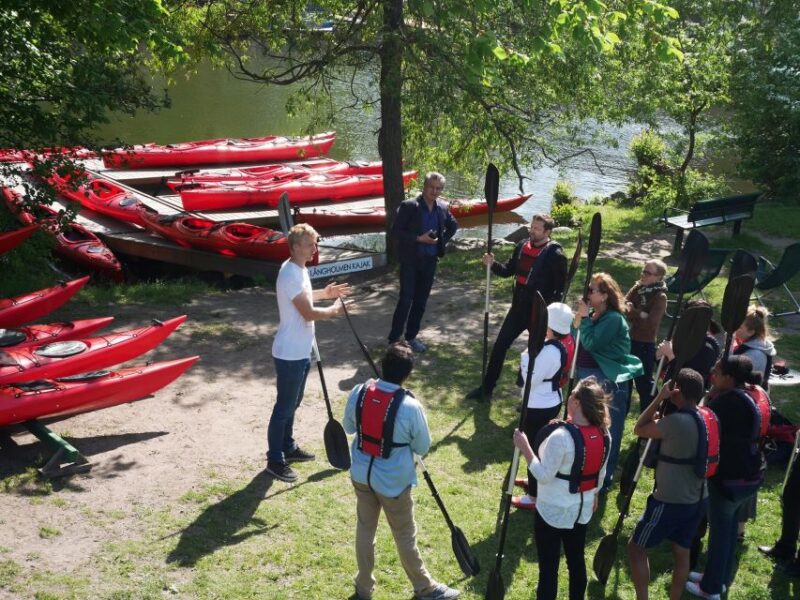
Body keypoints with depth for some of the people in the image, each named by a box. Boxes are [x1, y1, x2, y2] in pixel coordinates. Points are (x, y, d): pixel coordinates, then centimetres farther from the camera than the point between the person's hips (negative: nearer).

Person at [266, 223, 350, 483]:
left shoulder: (298, 269, 7)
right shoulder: (291, 275, -25)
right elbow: (309, 313, -25)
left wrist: (324, 293, 14)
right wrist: (334, 310, -10)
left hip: (300, 351, 10)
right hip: (289, 354, -10)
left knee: (293, 403, 21)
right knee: (284, 407, 0)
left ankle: (288, 448, 36)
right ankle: (275, 460, 10)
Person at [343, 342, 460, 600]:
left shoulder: (359, 392, -13)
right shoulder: (410, 406, -25)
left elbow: (348, 427, 4)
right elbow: (423, 446, -10)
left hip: (361, 474, 4)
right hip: (393, 481, -4)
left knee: (365, 528, 21)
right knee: (405, 536, 14)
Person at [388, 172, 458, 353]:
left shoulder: (443, 208, 3)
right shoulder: (409, 206, -12)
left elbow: (453, 226, 21)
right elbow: (395, 231, -13)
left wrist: (442, 241, 6)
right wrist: (419, 238, -20)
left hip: (430, 261, 5)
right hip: (410, 260, -5)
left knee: (421, 301, 11)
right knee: (406, 299, -7)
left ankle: (411, 336, 23)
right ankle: (394, 339, 1)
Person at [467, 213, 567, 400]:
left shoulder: (555, 254, -15)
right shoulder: (522, 246, 4)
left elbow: (561, 288, -14)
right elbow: (508, 271, 13)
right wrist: (493, 264, -6)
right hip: (518, 308, 7)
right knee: (500, 346, 11)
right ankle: (486, 388, 23)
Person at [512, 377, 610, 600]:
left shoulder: (561, 436, -27)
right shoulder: (604, 434, -5)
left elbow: (544, 476, -21)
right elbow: (600, 472, 9)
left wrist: (525, 448, -16)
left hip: (553, 511, -7)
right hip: (582, 508, 7)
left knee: (548, 567, 4)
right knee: (576, 560, 19)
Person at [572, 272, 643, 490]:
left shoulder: (613, 319, -17)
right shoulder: (593, 316, 9)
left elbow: (591, 343, -25)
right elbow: (575, 341, 6)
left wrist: (584, 318, -19)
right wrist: (577, 319, -8)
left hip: (608, 382, -9)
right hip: (588, 378, 9)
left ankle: (603, 479, 10)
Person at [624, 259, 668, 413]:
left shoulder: (660, 297, -15)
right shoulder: (638, 288, 5)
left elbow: (650, 323, -24)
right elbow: (623, 305, -3)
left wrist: (633, 312, -14)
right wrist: (640, 315, -19)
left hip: (645, 345, -7)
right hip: (628, 340, 7)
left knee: (643, 381, 2)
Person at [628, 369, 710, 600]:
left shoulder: (675, 421, -24)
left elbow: (639, 429, -10)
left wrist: (660, 397, -10)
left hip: (670, 502, -8)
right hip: (698, 500, 8)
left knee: (636, 548, 8)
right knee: (682, 553, 18)